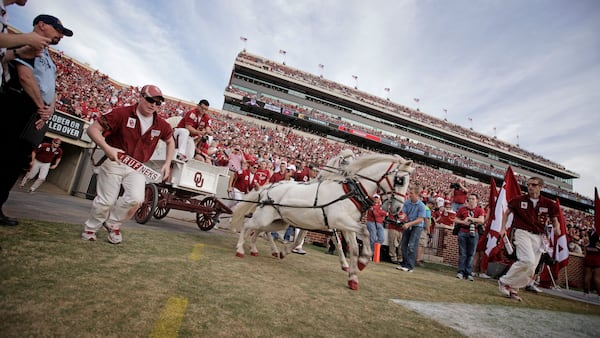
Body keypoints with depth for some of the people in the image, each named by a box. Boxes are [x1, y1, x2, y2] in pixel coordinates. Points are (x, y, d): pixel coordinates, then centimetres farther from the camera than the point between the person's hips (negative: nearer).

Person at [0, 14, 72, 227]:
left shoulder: (47, 57, 27)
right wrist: (41, 106, -9)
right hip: (20, 107, -8)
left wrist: (49, 109, 0)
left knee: (18, 162, 7)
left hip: (37, 114, 8)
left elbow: (51, 88, 19)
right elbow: (25, 75, -13)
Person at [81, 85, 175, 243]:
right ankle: (90, 227, 34)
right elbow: (92, 129, -12)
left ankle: (113, 223, 14)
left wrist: (167, 164, 11)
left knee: (136, 199, -17)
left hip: (137, 167, 3)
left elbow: (170, 141, 20)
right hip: (113, 162, -3)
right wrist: (107, 148, -29)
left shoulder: (161, 124, 0)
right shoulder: (122, 113, -12)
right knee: (105, 202, 2)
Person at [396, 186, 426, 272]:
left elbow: (420, 219, -18)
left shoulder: (421, 206, -17)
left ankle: (410, 266, -5)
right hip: (407, 226, 5)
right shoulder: (407, 203, -3)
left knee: (411, 246, -11)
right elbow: (404, 213, 0)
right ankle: (404, 263, 20)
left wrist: (409, 224, -27)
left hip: (417, 227, -5)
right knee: (404, 245, 7)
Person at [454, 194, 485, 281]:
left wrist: (471, 218, -13)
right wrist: (463, 222, -8)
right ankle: (461, 272, 6)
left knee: (471, 254, 3)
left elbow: (481, 221, -12)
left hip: (474, 233, -1)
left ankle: (469, 273, 10)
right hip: (463, 232, 1)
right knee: (462, 253, 2)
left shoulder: (480, 210, 3)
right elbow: (456, 220, 8)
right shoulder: (462, 209, 6)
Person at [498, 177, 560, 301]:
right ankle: (504, 281, -8)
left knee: (531, 267, 4)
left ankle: (513, 289, 18)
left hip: (538, 237, 4)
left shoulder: (548, 203, 3)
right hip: (523, 233, -4)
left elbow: (555, 220, 14)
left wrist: (557, 228, -9)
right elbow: (507, 213, 11)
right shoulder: (519, 200, -2)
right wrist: (503, 228, 4)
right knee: (528, 261, -23)